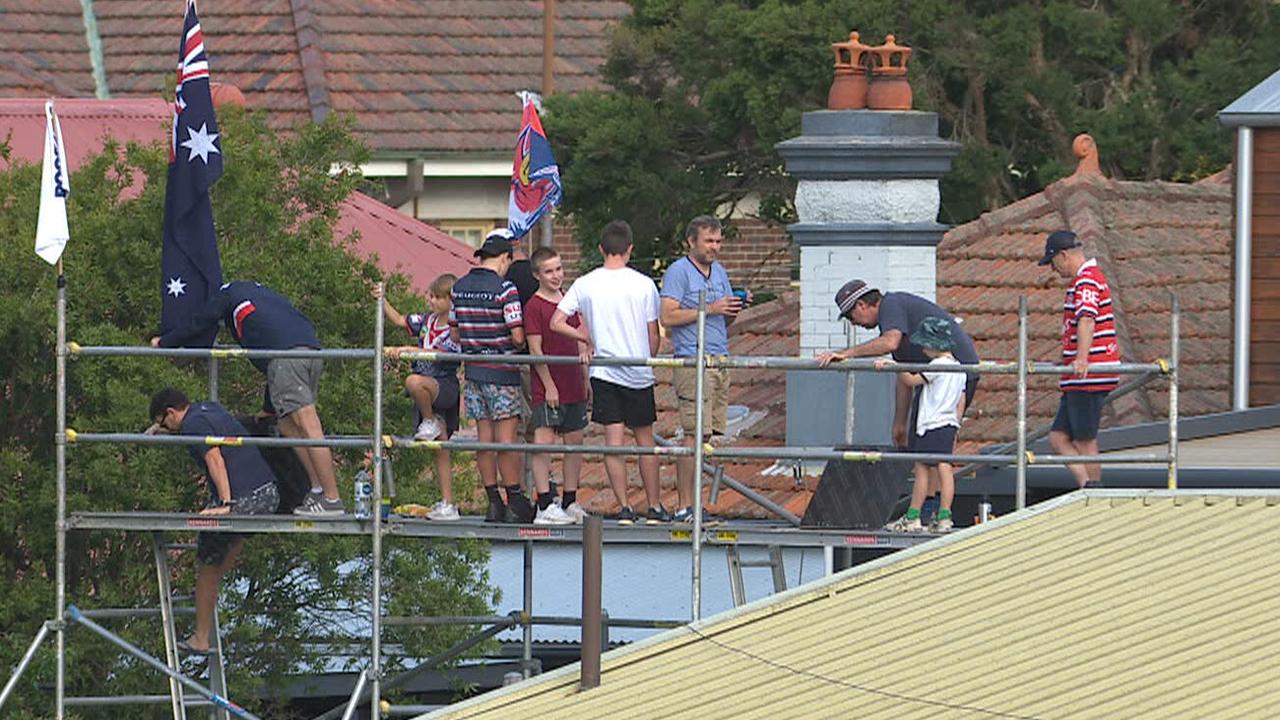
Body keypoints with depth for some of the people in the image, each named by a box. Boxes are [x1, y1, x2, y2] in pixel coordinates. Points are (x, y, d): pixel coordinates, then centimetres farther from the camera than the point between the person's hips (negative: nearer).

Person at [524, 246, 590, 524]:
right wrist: (549, 385, -13)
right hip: (548, 389, -7)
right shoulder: (534, 306, -8)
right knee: (543, 441, -9)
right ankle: (545, 505, -11)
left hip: (573, 387, 7)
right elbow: (535, 349, -11)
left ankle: (570, 502, 18)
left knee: (575, 441, 9)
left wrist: (586, 379, 13)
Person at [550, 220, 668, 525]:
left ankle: (624, 508, -3)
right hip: (639, 374, 0)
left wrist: (589, 340, 8)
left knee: (614, 442, 1)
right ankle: (654, 507, 16)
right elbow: (653, 336, 0)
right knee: (645, 441, 10)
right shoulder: (644, 285, -5)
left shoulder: (585, 285, -2)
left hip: (604, 372, 0)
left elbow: (557, 323, -4)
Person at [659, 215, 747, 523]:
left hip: (720, 361, 8)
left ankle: (692, 502, 7)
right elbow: (668, 316, -14)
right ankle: (684, 507, -12)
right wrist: (710, 309, -15)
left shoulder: (719, 272, 19)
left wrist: (735, 309, 2)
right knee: (694, 434, -12)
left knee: (708, 435, 4)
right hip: (692, 362, -8)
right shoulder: (679, 272, -4)